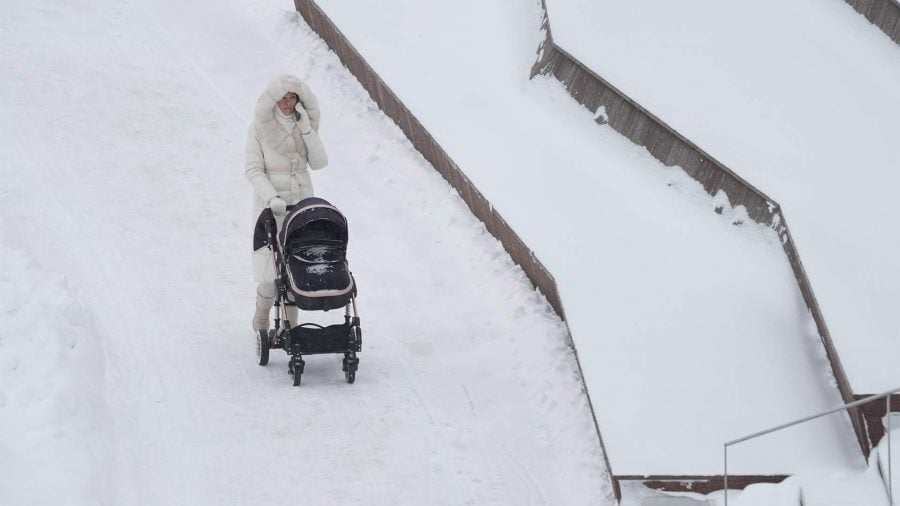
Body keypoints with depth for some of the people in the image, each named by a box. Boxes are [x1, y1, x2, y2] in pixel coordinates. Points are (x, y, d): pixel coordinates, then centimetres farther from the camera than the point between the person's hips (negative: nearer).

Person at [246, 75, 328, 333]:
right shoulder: (260, 125, -5)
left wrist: (306, 130, -13)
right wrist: (271, 197, -21)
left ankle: (290, 322, 14)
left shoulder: (306, 124, 7)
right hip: (270, 201, -4)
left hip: (302, 199, 4)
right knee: (272, 269, -8)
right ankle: (261, 321, 14)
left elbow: (319, 163, -4)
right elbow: (253, 169, -8)